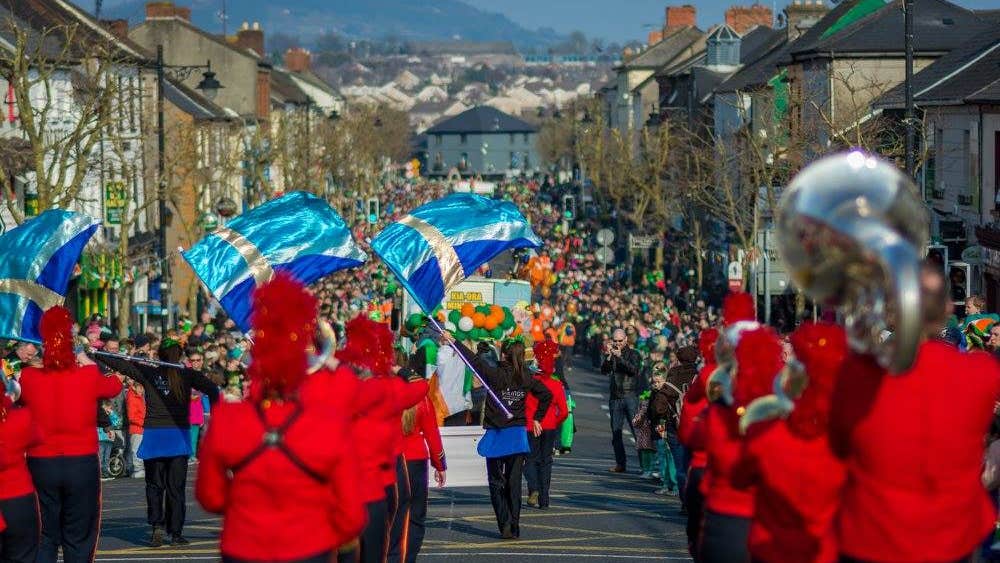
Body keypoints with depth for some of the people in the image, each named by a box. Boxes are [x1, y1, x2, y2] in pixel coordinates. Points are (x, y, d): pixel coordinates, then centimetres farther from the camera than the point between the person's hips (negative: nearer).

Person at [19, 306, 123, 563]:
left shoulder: (28, 378, -8)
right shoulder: (89, 376, -10)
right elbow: (115, 385, 12)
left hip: (41, 465, 1)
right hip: (82, 464, -1)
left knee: (43, 540, 10)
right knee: (78, 541, 8)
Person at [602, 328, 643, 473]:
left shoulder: (633, 354, 3)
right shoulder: (610, 354, 12)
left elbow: (634, 370, -13)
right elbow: (604, 371, -1)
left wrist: (620, 357, -20)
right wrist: (608, 357, -17)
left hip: (631, 396, -4)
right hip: (615, 397, 4)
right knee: (616, 432, 4)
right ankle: (620, 463, 10)